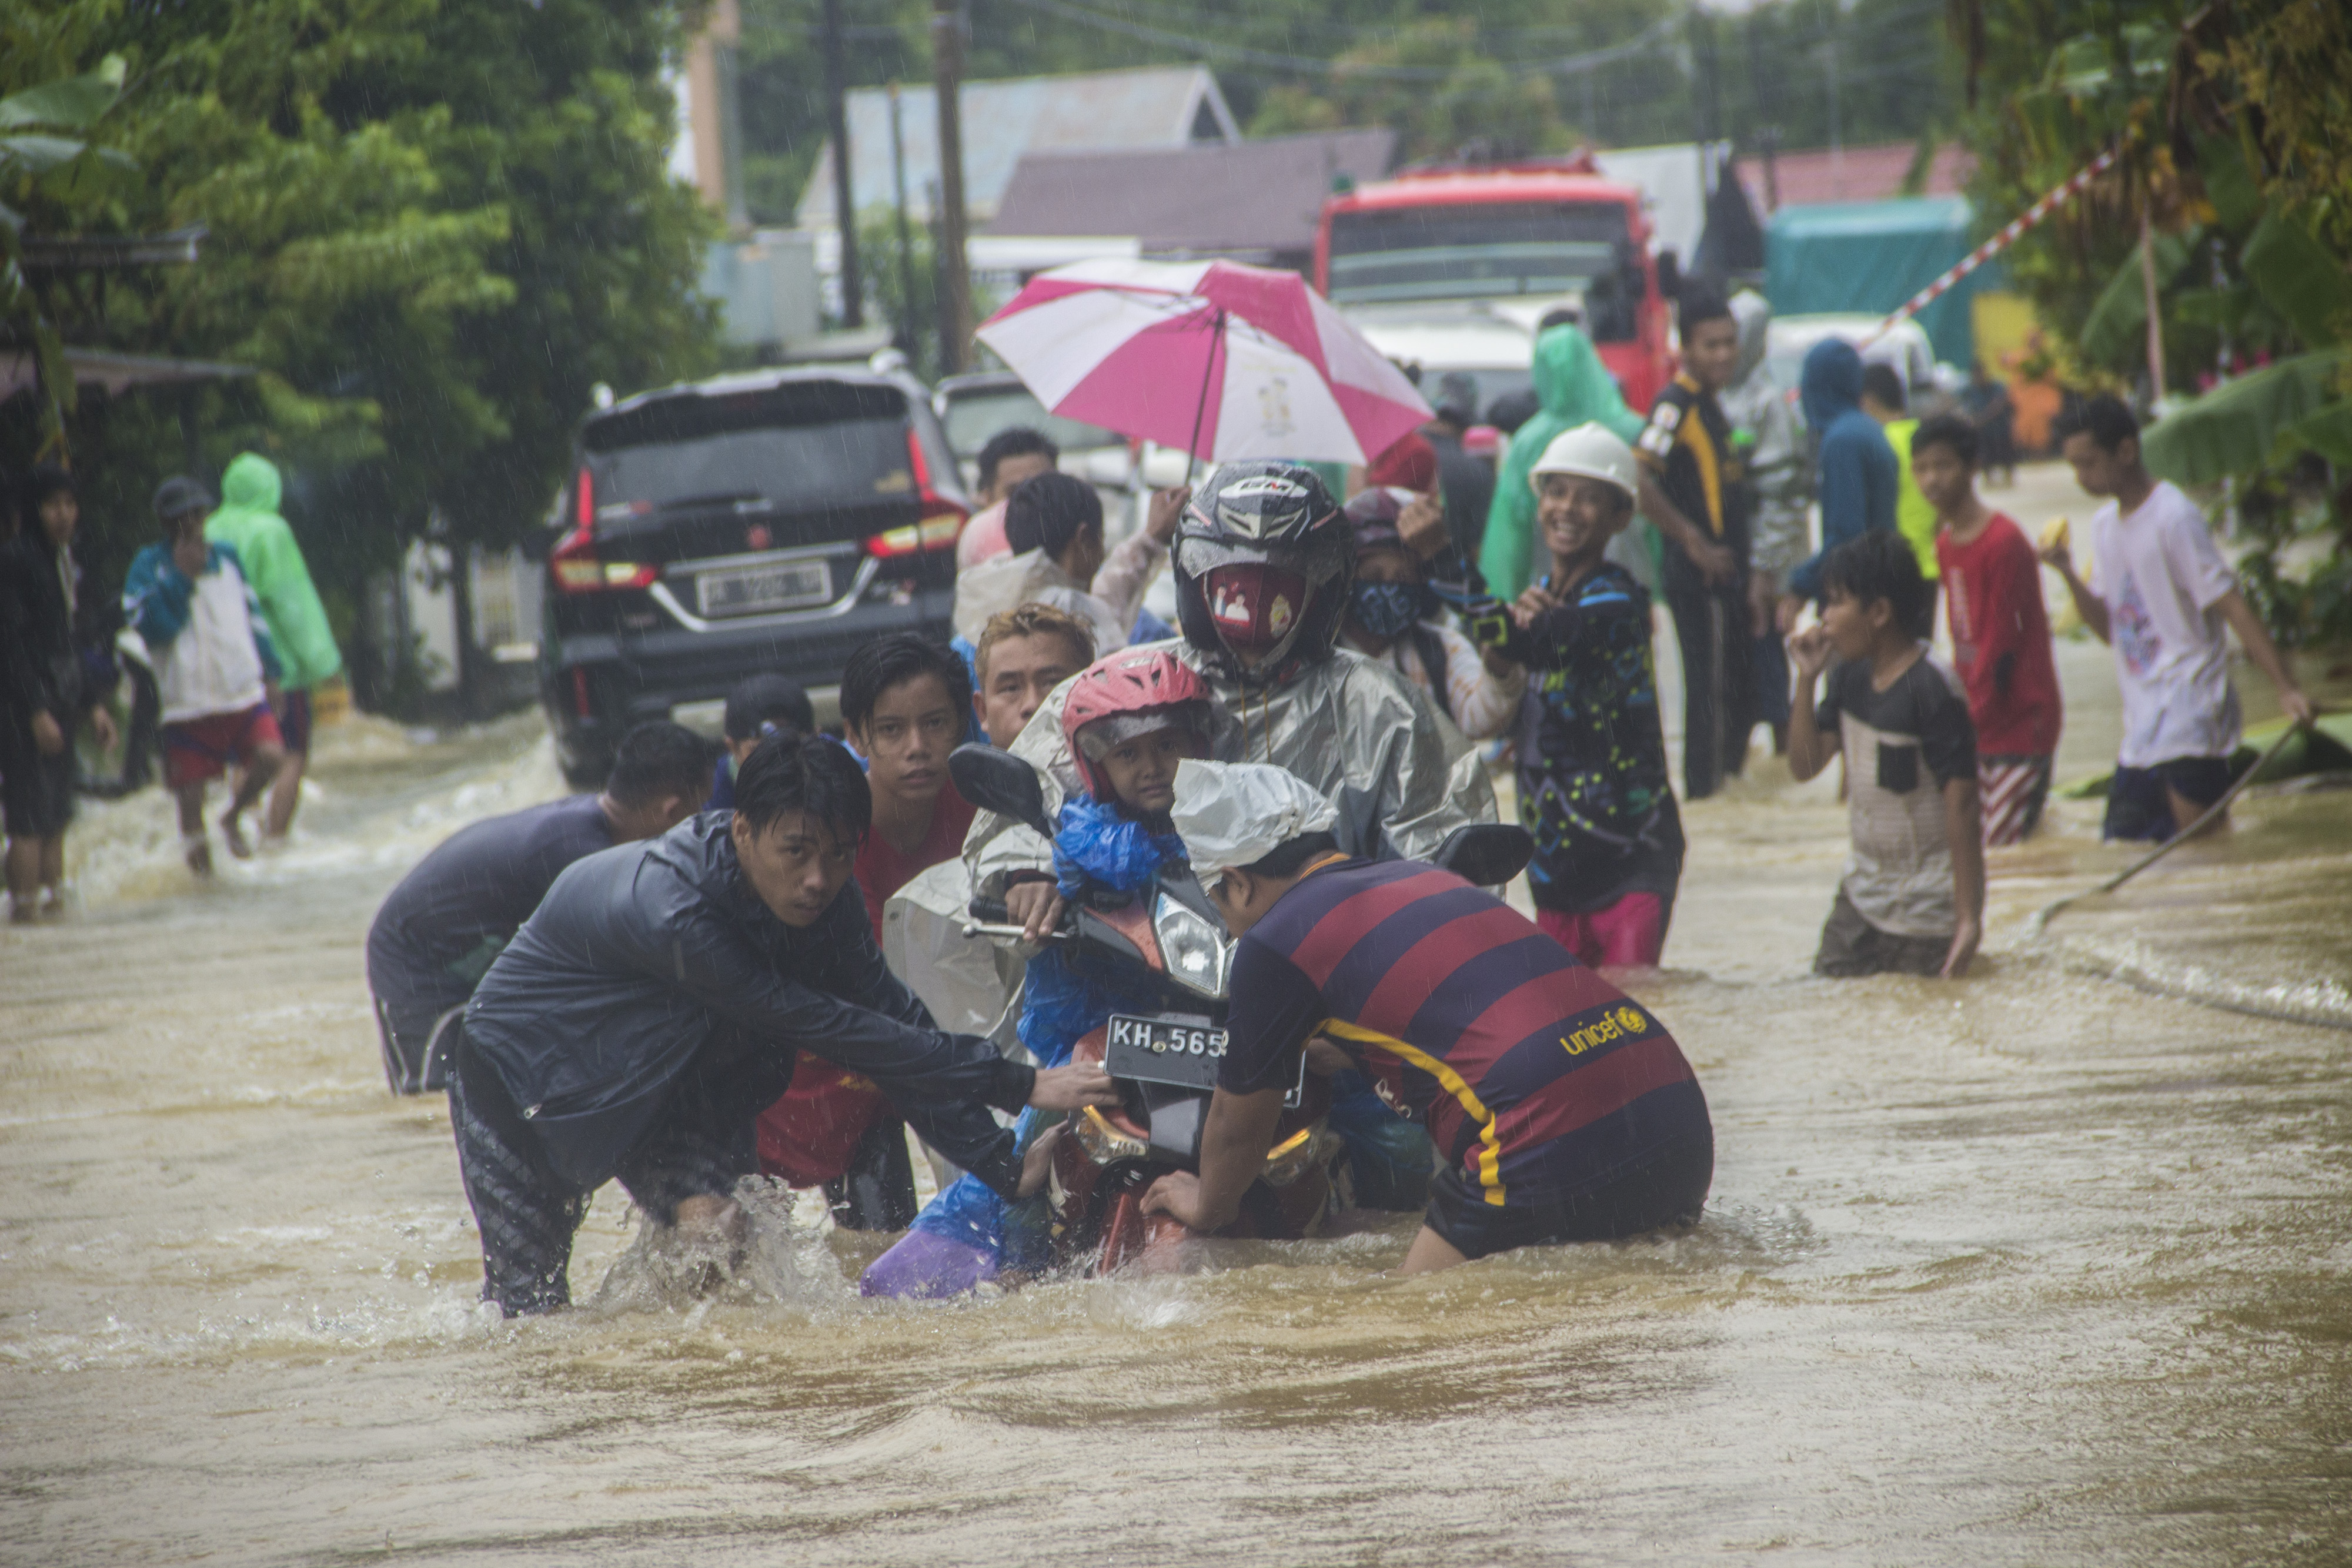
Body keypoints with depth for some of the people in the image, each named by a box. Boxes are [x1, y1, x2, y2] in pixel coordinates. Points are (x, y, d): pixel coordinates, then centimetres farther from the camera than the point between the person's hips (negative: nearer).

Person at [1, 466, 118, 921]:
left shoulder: (62, 559, 15)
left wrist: (91, 704, 20)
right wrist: (37, 712, -19)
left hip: (59, 702, 9)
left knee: (56, 820, 10)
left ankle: (54, 906, 14)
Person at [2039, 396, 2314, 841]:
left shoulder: (2174, 517, -12)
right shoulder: (2105, 525, 14)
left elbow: (2233, 608, -15)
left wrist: (2286, 688, -24)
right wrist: (2068, 574, -1)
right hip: (2143, 729, 8)